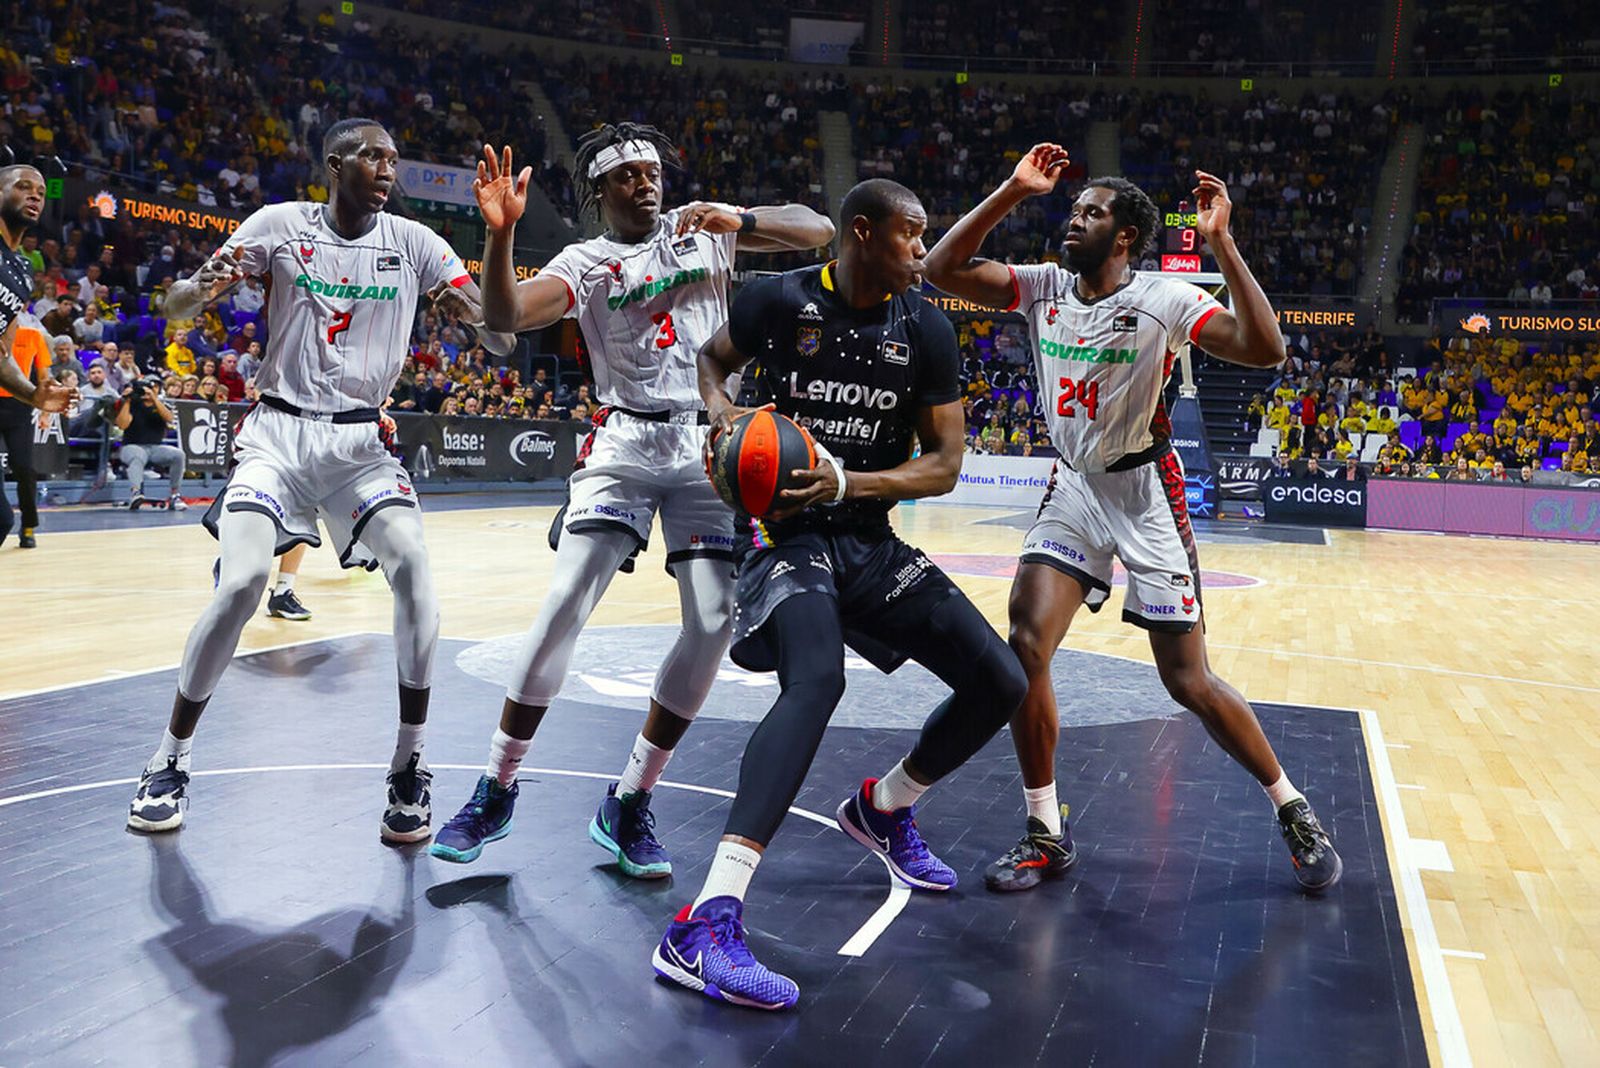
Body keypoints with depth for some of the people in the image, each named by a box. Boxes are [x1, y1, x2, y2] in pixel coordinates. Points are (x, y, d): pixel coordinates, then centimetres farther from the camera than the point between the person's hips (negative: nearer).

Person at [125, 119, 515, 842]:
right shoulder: (281, 225, -1)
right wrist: (203, 286, -24)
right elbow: (174, 307, 0)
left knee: (413, 568, -21)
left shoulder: (413, 242, 2)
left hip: (359, 441, 1)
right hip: (280, 431, -1)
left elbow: (502, 339, -3)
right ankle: (170, 762, 7)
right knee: (240, 585, -17)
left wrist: (478, 313, -26)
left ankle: (409, 770, -8)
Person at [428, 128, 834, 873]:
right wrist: (500, 231, -29)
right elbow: (504, 317, -13)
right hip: (625, 443, -2)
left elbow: (820, 230, 9)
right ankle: (496, 790, 4)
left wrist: (741, 219, -8)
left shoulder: (703, 229, 11)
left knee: (716, 623, -7)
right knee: (564, 607, -14)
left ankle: (628, 803, 6)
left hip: (708, 444, 2)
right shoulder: (586, 262, 4)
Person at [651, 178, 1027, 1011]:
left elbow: (944, 464, -3)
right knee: (816, 679, -35)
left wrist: (847, 483, -19)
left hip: (871, 539, 5)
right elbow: (713, 358, 14)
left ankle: (882, 810, 28)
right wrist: (722, 409, -10)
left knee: (1001, 684, 0)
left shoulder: (927, 330, 0)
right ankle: (704, 927, -38)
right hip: (787, 530, -5)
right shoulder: (779, 300, -6)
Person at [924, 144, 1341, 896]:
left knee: (1188, 680, -2)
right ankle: (1046, 832, 5)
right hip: (1073, 488, 4)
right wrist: (1012, 191, -13)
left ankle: (1294, 812, 23)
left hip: (1145, 493, -4)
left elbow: (1263, 350, -27)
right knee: (1026, 646, -12)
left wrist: (1220, 243, -31)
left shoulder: (1164, 300, -14)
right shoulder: (1043, 288, 0)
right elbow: (942, 269, -8)